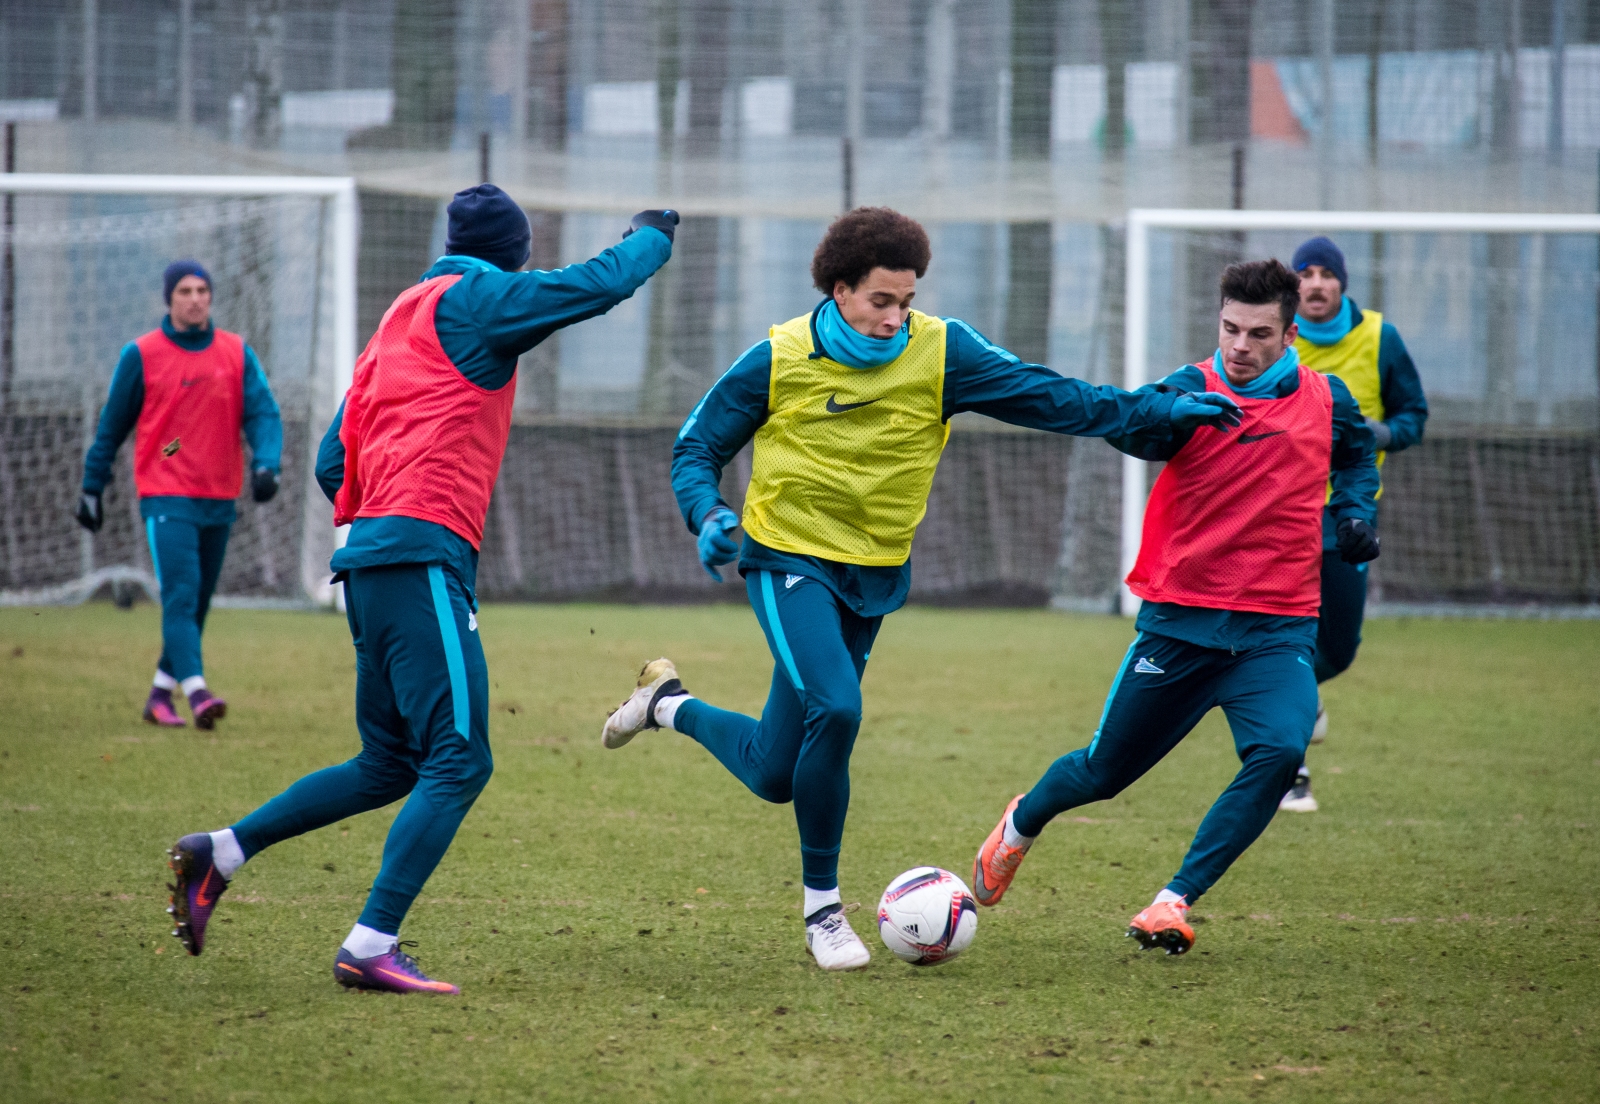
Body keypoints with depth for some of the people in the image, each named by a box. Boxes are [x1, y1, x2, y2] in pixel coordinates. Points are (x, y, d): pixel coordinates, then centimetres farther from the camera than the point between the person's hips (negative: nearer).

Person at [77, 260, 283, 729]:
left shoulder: (237, 353, 7)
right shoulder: (141, 355, 0)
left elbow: (263, 413, -1)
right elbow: (112, 425, 7)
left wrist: (265, 464, -19)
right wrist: (92, 487, 9)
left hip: (219, 498, 4)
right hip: (167, 497, -4)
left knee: (198, 603, 9)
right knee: (180, 594, -17)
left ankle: (161, 693, 22)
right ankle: (197, 693, -28)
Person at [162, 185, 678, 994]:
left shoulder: (398, 323, 24)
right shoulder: (473, 300, 0)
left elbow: (334, 464, 23)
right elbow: (602, 283, -4)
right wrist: (651, 235, 15)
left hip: (369, 559, 9)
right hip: (424, 556, -9)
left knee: (389, 766, 16)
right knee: (459, 760, -12)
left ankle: (219, 854, 12)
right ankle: (371, 946, -20)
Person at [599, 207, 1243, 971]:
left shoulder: (940, 352, -6)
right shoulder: (780, 359, -9)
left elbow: (1049, 398, -5)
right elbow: (697, 447, 1)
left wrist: (1163, 409, -10)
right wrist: (708, 515, -19)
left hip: (874, 576, 4)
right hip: (789, 561, -4)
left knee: (775, 775, 6)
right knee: (835, 708, -27)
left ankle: (668, 704, 38)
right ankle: (821, 904, -9)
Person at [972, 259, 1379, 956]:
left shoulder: (1327, 400, 3)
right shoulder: (1195, 389, -9)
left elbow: (1356, 454, 26)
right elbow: (1142, 435, -31)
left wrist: (1354, 513, 7)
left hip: (1278, 629, 1)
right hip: (1180, 622, -1)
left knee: (1279, 751, -26)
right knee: (1103, 772, 10)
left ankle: (1174, 901, -17)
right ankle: (1021, 825, 45)